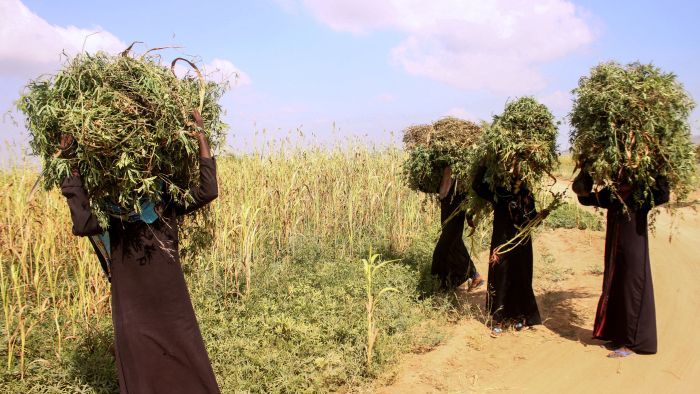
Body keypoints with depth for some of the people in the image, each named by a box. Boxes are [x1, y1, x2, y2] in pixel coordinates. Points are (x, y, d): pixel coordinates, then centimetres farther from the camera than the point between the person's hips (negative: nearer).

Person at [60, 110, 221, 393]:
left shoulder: (167, 202, 0)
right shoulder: (110, 210, -5)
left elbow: (207, 192, -11)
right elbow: (82, 225, -24)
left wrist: (201, 139, -13)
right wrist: (72, 171, -24)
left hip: (173, 305, 2)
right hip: (133, 310, -2)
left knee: (189, 366, 15)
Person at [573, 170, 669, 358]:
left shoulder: (641, 196, -11)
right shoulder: (611, 195, 4)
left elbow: (663, 195, -30)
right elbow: (586, 199, 11)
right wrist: (581, 190, -8)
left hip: (634, 256, -6)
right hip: (614, 256, 6)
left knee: (632, 296, 0)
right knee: (614, 294, 14)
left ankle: (632, 343, 11)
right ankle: (620, 336, 30)